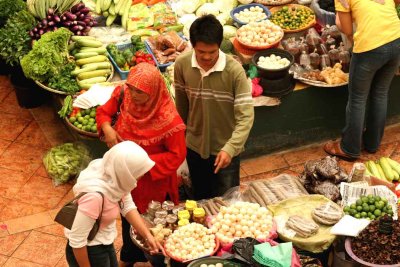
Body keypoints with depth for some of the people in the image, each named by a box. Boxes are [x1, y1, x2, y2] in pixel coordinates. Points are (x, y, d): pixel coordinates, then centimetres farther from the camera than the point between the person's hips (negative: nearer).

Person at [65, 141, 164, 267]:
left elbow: (128, 206, 0)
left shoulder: (113, 175, -15)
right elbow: (77, 241, -29)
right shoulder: (94, 195, -37)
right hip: (88, 252, -7)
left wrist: (147, 235, -8)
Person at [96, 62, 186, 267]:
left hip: (153, 180, -6)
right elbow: (103, 112, 1)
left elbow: (177, 155, -23)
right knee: (128, 218, 28)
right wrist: (107, 128, -21)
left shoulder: (168, 119, -33)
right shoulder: (124, 95, -18)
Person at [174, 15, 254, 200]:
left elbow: (246, 116, -24)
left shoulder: (234, 70, -25)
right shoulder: (181, 65, -14)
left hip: (225, 150, -3)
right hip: (194, 146, 3)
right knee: (200, 199, 24)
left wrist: (230, 148, -36)